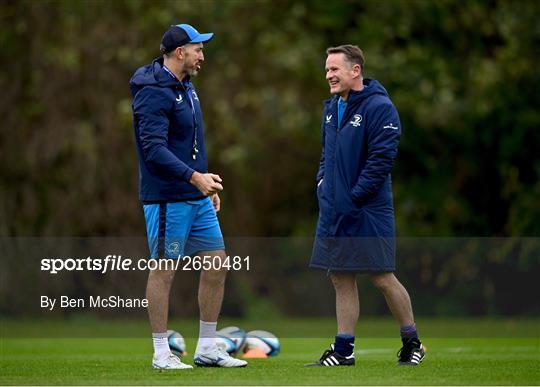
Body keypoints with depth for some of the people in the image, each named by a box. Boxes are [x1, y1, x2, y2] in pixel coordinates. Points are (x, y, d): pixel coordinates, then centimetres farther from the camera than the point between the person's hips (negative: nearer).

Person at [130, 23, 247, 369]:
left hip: (197, 198, 9)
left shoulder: (186, 88, 16)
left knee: (217, 262, 8)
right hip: (167, 198, -9)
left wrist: (207, 184, 23)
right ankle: (162, 353, 4)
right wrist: (194, 176, -29)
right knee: (164, 269, -2)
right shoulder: (154, 92, -14)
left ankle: (207, 348, 15)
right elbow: (154, 148, -23)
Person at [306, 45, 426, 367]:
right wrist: (322, 180, 9)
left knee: (382, 278, -2)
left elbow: (382, 158, -18)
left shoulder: (379, 107, -13)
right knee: (341, 279, 8)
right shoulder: (332, 107, 13)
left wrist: (355, 197, -17)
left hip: (368, 213, -8)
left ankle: (412, 343, 14)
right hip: (334, 212, 8)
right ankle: (343, 350, 12)